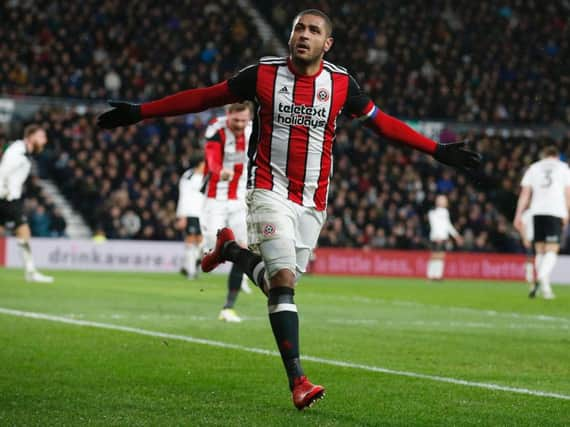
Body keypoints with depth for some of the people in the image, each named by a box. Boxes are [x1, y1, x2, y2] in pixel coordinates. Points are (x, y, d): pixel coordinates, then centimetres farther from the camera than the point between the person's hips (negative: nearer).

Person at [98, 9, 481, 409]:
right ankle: (297, 379, -18)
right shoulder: (264, 73, -3)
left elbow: (382, 122, 12)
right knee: (284, 280, -17)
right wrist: (139, 112, 3)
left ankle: (231, 250, 38)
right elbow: (205, 97, 4)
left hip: (312, 203, 3)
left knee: (279, 282, 8)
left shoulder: (341, 83, 1)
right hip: (270, 192, -3)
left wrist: (438, 150, 11)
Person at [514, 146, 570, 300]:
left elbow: (525, 193, 10)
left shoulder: (534, 168, 18)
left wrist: (518, 215, 9)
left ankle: (544, 287, 7)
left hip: (537, 212, 2)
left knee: (540, 250, 10)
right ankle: (544, 276, -33)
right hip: (556, 212, -2)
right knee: (552, 250, -7)